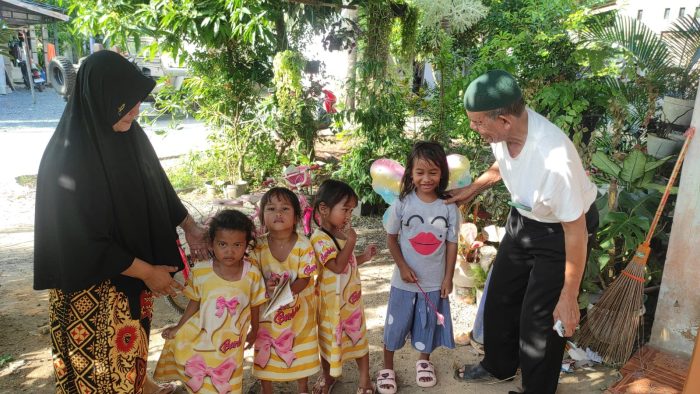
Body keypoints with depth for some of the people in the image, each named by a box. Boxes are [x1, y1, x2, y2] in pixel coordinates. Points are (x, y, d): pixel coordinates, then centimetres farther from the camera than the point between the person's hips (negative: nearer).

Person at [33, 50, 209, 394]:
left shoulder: (130, 135, -7)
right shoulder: (68, 157, -28)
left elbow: (158, 186, 8)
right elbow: (84, 240, -25)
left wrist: (189, 227, 5)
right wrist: (147, 271, -19)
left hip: (136, 265, 7)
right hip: (92, 279, -7)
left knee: (134, 333, 27)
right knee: (103, 351, 13)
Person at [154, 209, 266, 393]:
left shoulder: (252, 274, -16)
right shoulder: (200, 272, -16)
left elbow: (254, 306, 0)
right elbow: (195, 303, 1)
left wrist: (254, 331, 13)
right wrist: (178, 327, 6)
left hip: (231, 345, 1)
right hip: (200, 340, 0)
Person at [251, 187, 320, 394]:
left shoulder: (303, 245, -19)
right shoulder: (258, 246, -15)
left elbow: (305, 279, -16)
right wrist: (267, 287, -30)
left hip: (298, 308, 0)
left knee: (301, 351, 16)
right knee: (265, 352, 13)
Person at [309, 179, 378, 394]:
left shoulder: (343, 231, 2)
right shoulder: (320, 238, -23)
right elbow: (338, 266, -30)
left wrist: (364, 257, 0)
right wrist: (351, 241, -25)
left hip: (352, 296, 6)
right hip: (332, 301, -6)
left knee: (359, 336, 15)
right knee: (329, 339, 15)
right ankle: (328, 375, 39)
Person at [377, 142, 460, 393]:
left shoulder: (449, 207, -10)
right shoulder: (402, 203, -13)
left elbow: (452, 244, -3)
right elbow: (391, 238, -4)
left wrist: (448, 278, -2)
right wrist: (402, 266, -13)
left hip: (435, 281, 1)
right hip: (405, 279, -1)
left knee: (428, 323, 20)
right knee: (395, 323, 12)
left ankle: (424, 361, 45)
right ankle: (387, 368, 33)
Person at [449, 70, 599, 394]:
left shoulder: (556, 159, -40)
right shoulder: (503, 128, -20)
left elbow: (575, 231, -27)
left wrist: (568, 298, -19)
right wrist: (473, 188, 10)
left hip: (561, 230, -7)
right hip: (522, 218, 7)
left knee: (541, 319, 3)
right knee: (500, 297, 20)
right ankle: (498, 365, 47)